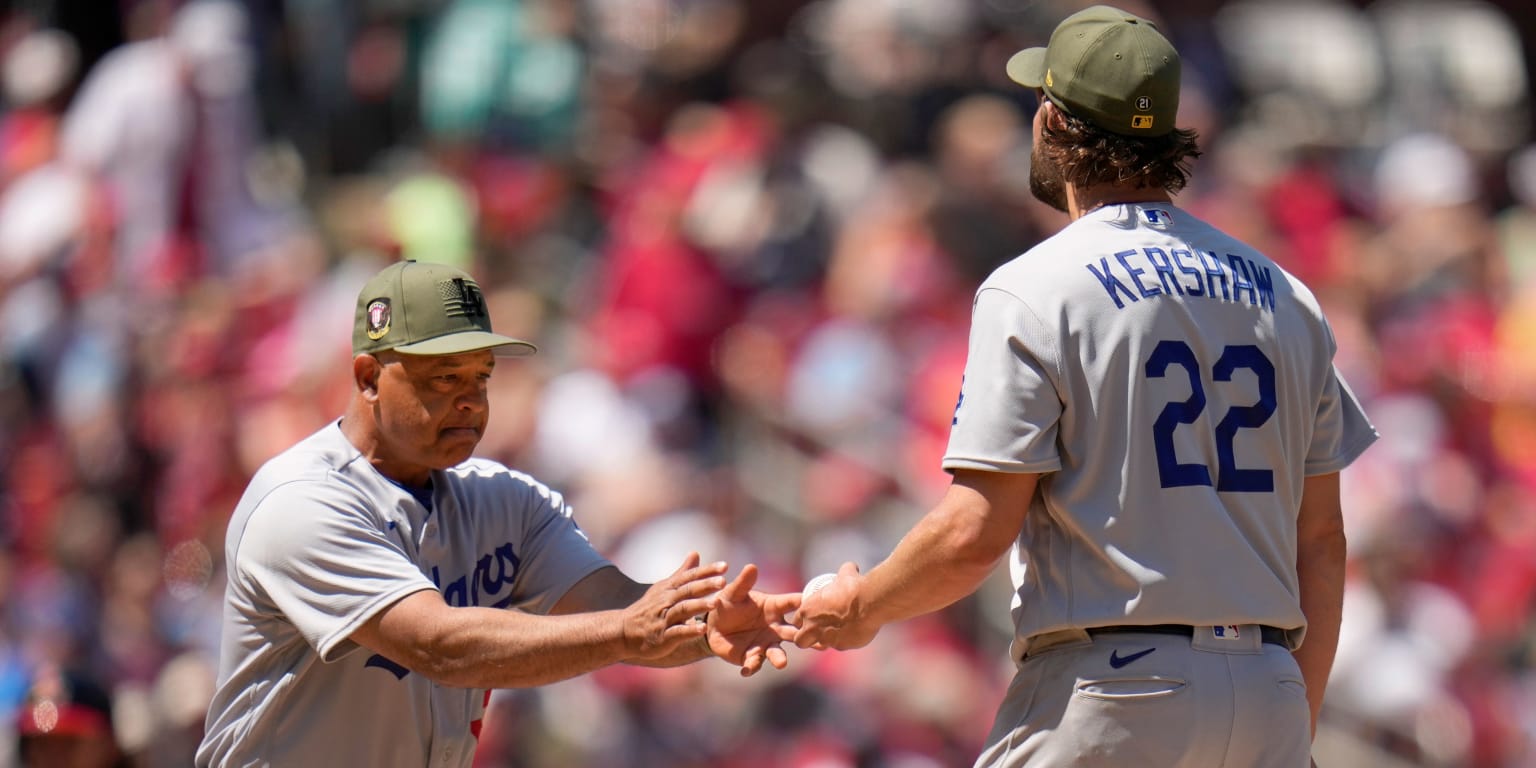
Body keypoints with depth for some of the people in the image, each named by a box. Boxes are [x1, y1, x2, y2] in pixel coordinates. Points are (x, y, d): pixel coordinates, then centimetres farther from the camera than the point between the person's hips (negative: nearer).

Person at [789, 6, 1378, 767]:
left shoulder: (1033, 292, -4)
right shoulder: (1283, 296, 14)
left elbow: (973, 533, -11)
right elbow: (1321, 539, 14)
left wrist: (861, 607, 7)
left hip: (1111, 690, -6)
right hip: (1268, 701, 6)